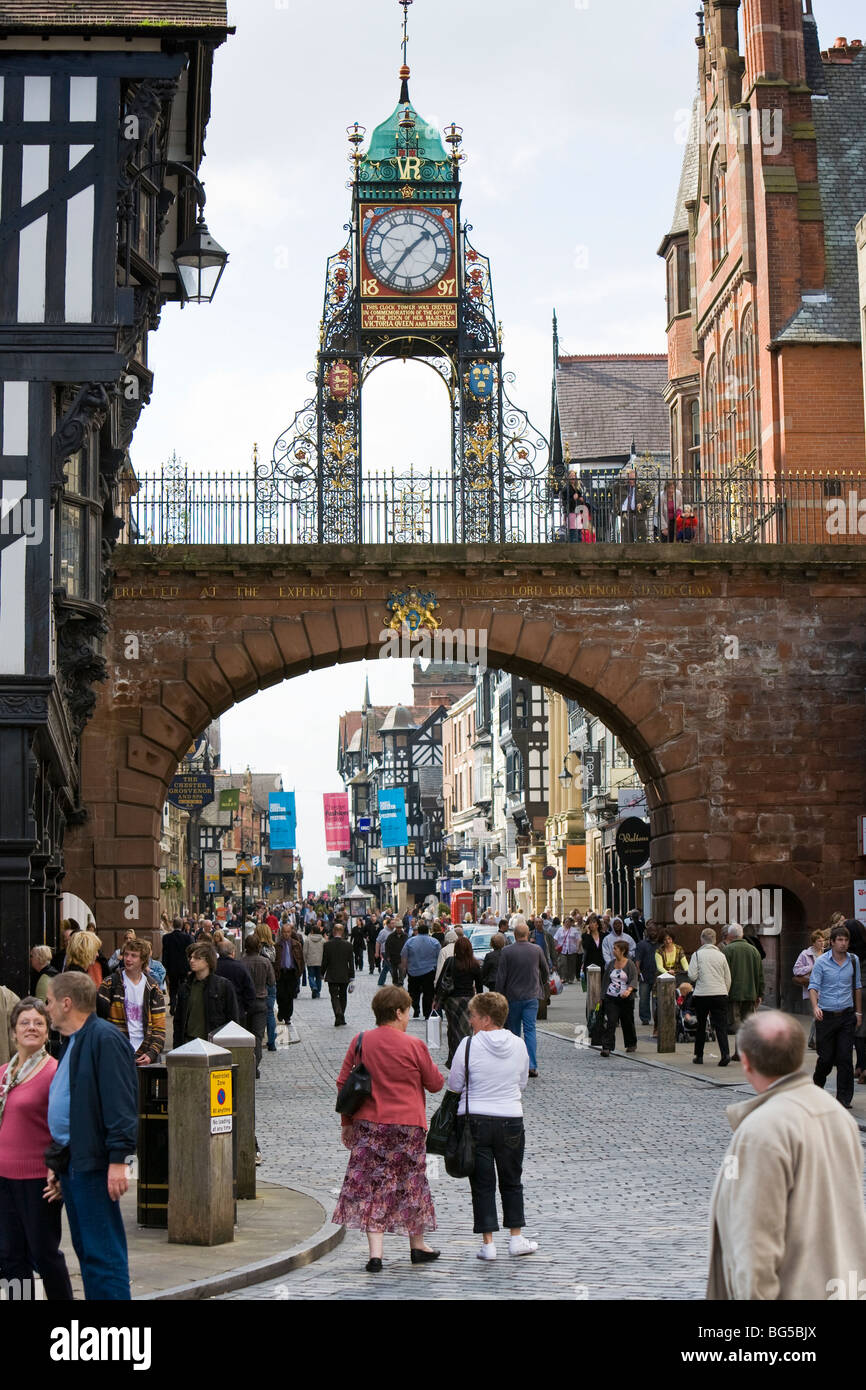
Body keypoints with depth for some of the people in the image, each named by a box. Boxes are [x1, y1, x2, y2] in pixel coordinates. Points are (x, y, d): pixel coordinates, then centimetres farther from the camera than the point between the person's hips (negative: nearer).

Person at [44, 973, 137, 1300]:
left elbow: (120, 1102, -19)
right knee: (86, 1251, 14)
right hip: (72, 1163, 10)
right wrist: (60, 1165, 23)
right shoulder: (73, 1042, 18)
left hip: (94, 1164, -10)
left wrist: (118, 1159, -24)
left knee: (103, 1254, -8)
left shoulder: (105, 1039, -13)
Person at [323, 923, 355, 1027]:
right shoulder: (348, 945, -6)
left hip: (332, 976, -2)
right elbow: (351, 962, -3)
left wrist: (322, 973, 9)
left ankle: (339, 1017, -21)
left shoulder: (327, 944, -9)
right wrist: (351, 976, 4)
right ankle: (340, 1019, 21)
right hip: (344, 976, 2)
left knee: (334, 997, 0)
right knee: (343, 997, 15)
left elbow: (324, 961, -4)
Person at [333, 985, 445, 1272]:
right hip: (407, 1125, -2)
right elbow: (435, 1083, -1)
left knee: (371, 1185, 4)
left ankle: (375, 1253, -6)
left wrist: (347, 1122, 14)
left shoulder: (359, 1042, -1)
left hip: (368, 1124, 2)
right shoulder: (414, 1046, -10)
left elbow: (343, 1083, 4)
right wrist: (430, 1067, 19)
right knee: (411, 1182, 14)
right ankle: (417, 1246, 29)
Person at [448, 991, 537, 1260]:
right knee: (511, 1182, 17)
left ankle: (488, 1242, 6)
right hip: (511, 1120, 3)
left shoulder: (469, 1045, -12)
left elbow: (454, 1085, -4)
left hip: (475, 1120, -3)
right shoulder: (518, 1045, -1)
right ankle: (516, 1238, 20)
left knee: (482, 1184, 6)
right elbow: (522, 1084, 10)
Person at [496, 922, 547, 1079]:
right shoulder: (536, 950, -2)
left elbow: (501, 976, -8)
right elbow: (545, 970, 13)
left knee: (514, 1031, 12)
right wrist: (543, 985, 31)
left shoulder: (507, 951, -9)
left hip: (513, 997, -1)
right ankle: (532, 1065, -11)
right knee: (530, 1030, -1)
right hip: (531, 996, 1)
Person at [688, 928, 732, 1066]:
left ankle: (699, 1055, 19)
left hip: (702, 995, -1)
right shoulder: (721, 955, 7)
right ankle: (725, 1053, -20)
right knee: (721, 1025, -3)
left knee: (701, 1026, 12)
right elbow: (728, 979, 10)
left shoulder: (697, 955, -1)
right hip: (720, 994, 1)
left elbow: (692, 976, -7)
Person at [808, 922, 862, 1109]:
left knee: (845, 1057, -4)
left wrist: (858, 1012, 16)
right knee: (826, 1057, 3)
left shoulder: (853, 961, 6)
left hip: (846, 1016, 2)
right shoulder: (821, 962, -3)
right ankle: (818, 1084, 32)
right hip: (826, 1015, -2)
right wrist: (815, 1006, -24)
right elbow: (813, 986, -7)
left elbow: (857, 987, 16)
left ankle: (844, 1098, 2)